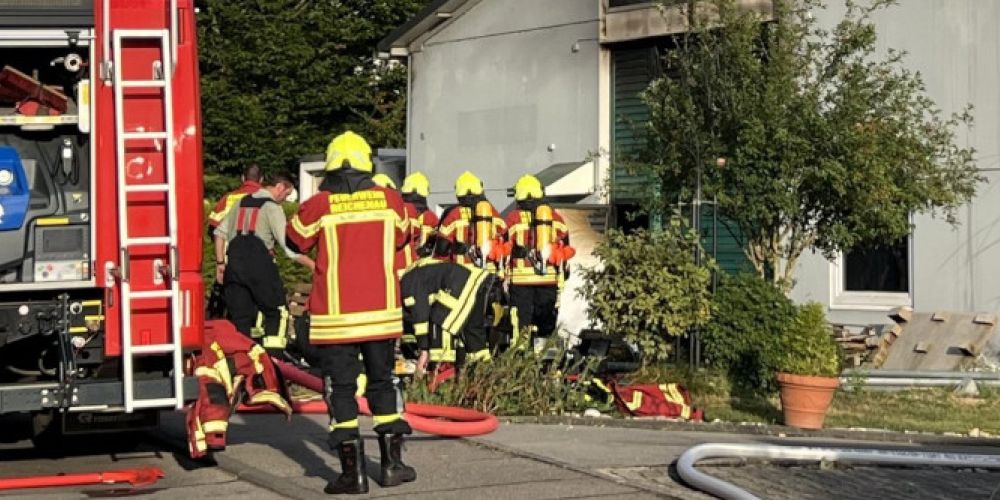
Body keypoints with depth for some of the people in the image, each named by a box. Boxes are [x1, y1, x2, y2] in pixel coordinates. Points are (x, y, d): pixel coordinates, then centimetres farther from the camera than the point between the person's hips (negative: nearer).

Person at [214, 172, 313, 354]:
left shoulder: (242, 202, 19)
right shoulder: (272, 207, -2)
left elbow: (220, 232, 18)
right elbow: (288, 245, -9)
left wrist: (220, 262, 21)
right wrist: (312, 264, -5)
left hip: (233, 262, 6)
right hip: (259, 262, -6)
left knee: (240, 316, 9)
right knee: (275, 311, 3)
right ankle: (272, 357, -6)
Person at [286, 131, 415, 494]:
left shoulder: (319, 206, -9)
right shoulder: (390, 200, -2)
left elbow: (296, 242, 8)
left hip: (335, 315, -3)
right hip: (382, 312, 3)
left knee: (341, 387, 4)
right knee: (382, 383, 16)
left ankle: (353, 471, 2)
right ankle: (393, 462, 19)